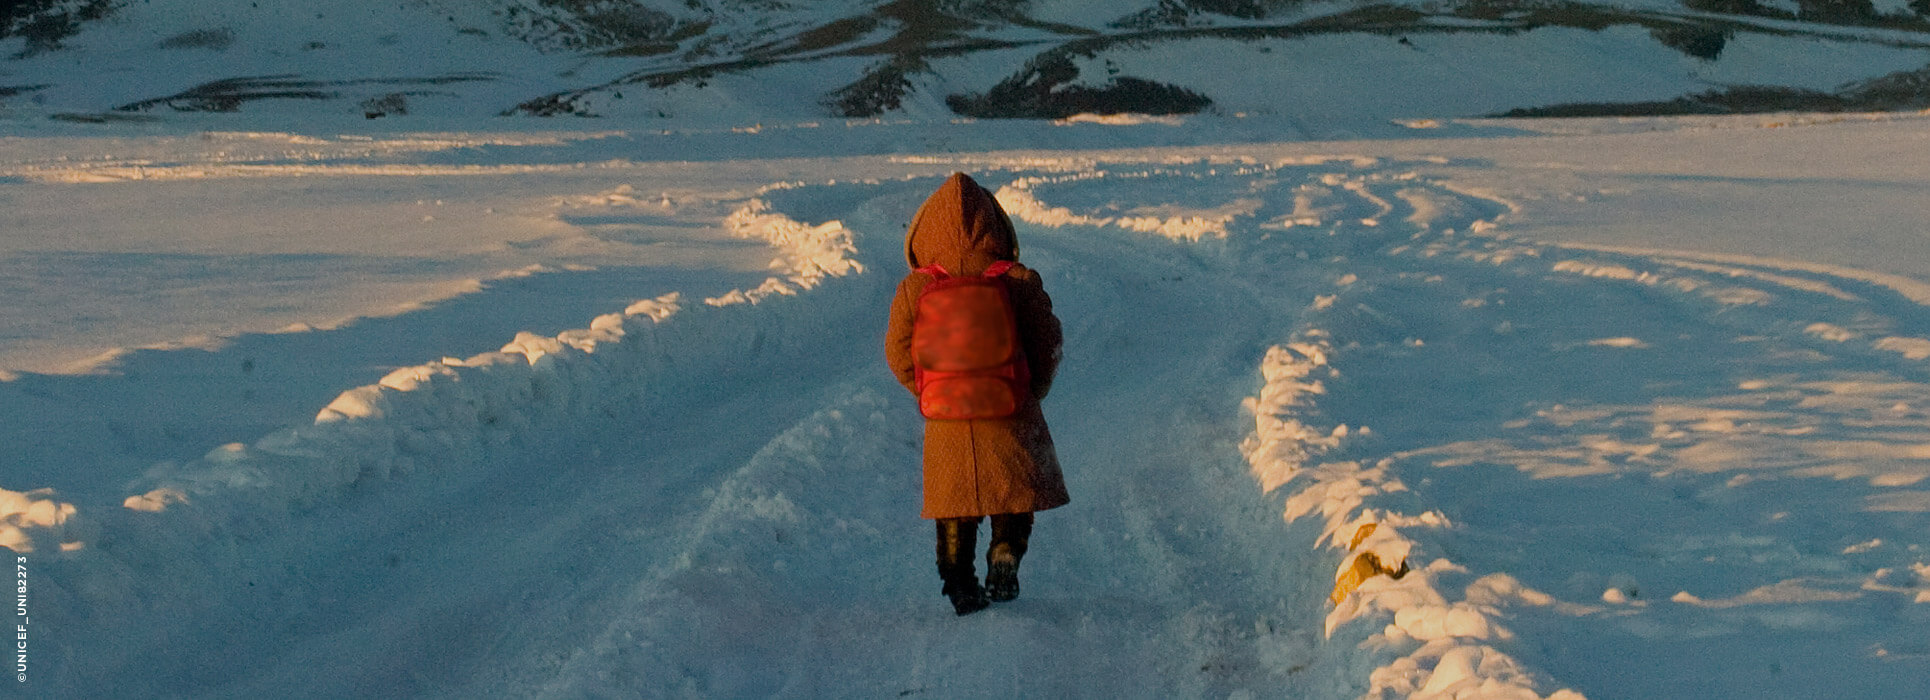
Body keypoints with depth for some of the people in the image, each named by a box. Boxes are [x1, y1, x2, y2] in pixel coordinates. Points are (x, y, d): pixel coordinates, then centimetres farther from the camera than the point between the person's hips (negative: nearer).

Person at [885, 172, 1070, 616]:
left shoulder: (914, 288, -6)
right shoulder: (1017, 282, -9)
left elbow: (899, 353, 1)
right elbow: (1047, 345, -3)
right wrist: (1030, 393, 12)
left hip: (947, 418, 1)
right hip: (1009, 413, -1)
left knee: (954, 501, 16)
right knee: (1015, 495, 17)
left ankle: (959, 580, 12)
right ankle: (1005, 553, -4)